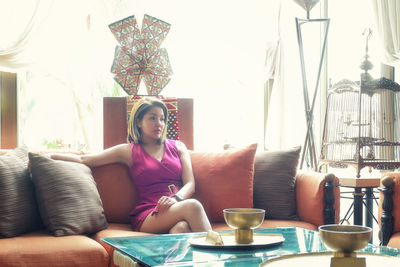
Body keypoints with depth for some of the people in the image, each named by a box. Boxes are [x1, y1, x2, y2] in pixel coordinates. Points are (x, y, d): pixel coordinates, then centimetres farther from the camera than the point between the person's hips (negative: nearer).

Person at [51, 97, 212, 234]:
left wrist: (176, 198, -12)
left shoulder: (177, 147, 22)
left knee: (180, 228, -38)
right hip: (147, 215, -2)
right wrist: (47, 156, -1)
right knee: (192, 206, -35)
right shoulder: (129, 151, 15)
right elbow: (83, 159, 12)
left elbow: (190, 184, 11)